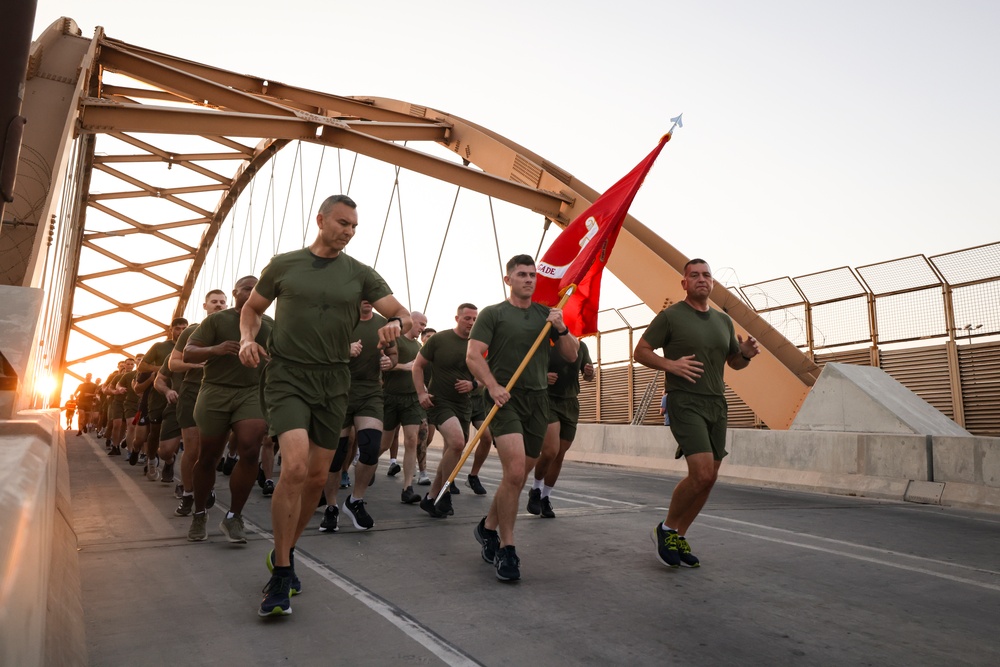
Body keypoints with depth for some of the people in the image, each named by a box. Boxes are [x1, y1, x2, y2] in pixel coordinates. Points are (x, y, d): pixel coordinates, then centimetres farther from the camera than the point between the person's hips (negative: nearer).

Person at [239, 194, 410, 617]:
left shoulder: (359, 274, 5)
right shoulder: (283, 265, 4)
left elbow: (404, 315, 1)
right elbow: (252, 308, 17)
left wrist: (396, 323, -23)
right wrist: (247, 339, -3)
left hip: (333, 381, 3)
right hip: (287, 376, -3)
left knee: (317, 477, 8)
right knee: (295, 466, -21)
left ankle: (285, 552, 32)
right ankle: (281, 574, -6)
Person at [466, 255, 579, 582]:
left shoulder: (547, 314, 15)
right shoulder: (493, 313, 2)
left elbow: (571, 356, 13)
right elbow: (473, 355, -6)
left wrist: (561, 329, -5)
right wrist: (493, 386, -20)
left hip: (538, 400, 5)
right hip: (506, 398, -5)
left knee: (518, 477, 9)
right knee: (514, 471, -20)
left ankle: (488, 527, 32)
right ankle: (506, 548, -6)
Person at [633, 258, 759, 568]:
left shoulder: (723, 321, 15)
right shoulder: (670, 316, -2)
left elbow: (733, 362, 24)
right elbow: (641, 351, -2)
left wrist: (745, 354, 1)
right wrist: (670, 364, -19)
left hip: (717, 405, 7)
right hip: (685, 403, -7)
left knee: (708, 479, 6)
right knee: (702, 474, -17)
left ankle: (678, 536, 22)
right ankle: (666, 528, 6)